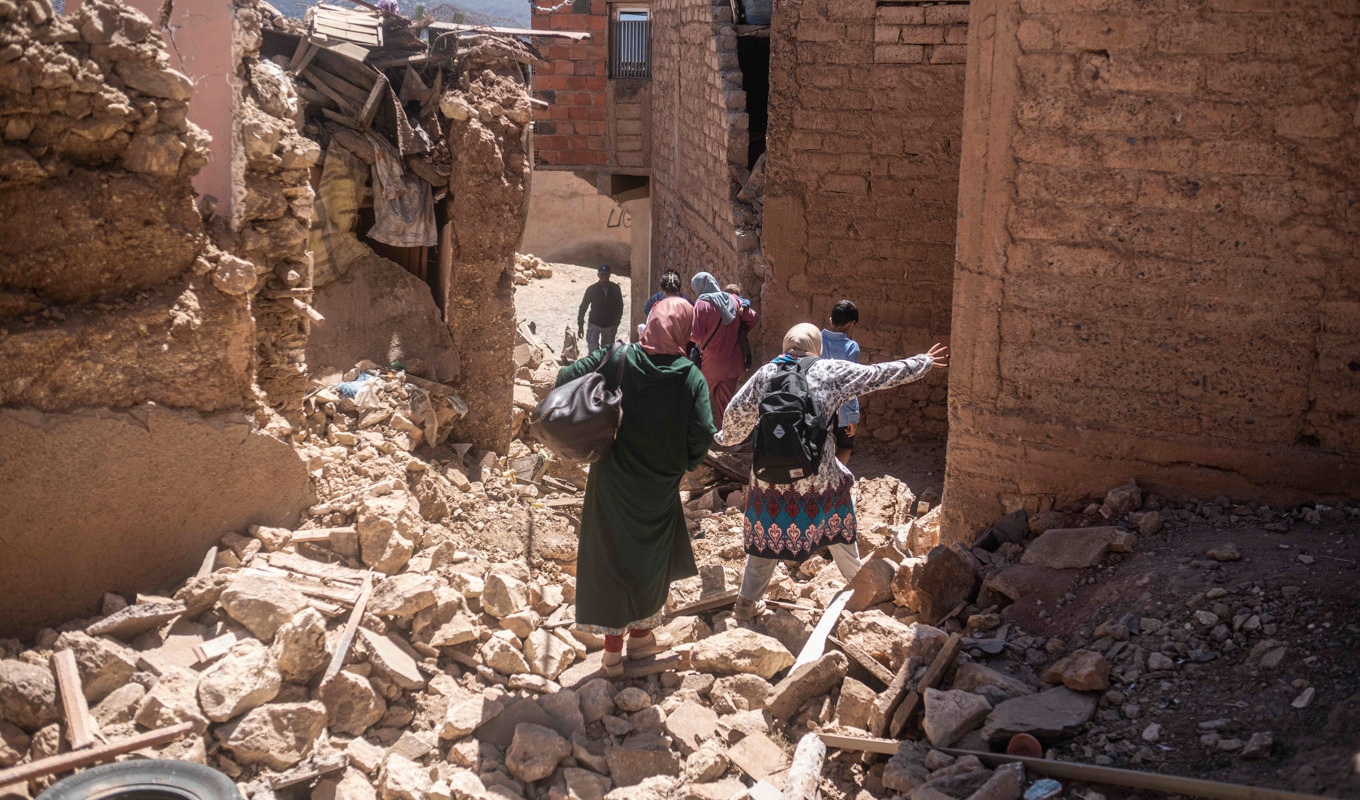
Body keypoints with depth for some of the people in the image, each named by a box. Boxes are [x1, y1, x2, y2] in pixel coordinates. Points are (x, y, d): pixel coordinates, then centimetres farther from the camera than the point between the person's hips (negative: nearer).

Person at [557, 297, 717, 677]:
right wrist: (685, 464, 1)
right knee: (651, 558, 20)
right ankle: (641, 634, 34)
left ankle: (613, 650, 18)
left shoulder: (617, 359, -10)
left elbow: (565, 379, -11)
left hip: (612, 483, 1)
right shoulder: (691, 378, -14)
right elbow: (702, 436, -20)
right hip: (659, 489, -1)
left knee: (610, 556, 12)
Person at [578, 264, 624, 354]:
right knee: (593, 353, -14)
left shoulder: (615, 289, -7)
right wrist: (580, 326, -3)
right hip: (594, 325, -2)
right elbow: (583, 307, -3)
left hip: (610, 326, 2)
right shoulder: (592, 289, -12)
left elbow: (619, 307, 2)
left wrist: (615, 324, -8)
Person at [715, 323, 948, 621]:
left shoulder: (766, 373, 1)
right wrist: (924, 362, 17)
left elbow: (737, 412, 6)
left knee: (766, 535, 16)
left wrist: (728, 438, 28)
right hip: (816, 476, -2)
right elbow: (881, 374, 4)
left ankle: (747, 603, 21)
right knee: (835, 527, 23)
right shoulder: (831, 371, -4)